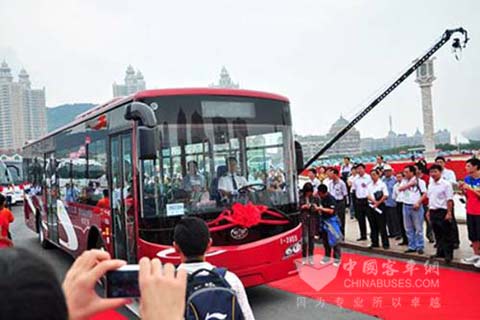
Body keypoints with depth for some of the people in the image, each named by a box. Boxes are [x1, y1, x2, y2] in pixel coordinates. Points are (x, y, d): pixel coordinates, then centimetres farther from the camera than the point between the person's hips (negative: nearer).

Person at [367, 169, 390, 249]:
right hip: (371, 206, 6)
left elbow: (385, 196, -11)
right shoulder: (370, 185, 12)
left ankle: (385, 243, 3)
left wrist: (378, 203, -11)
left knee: (382, 226, -3)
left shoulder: (382, 184, -4)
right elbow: (368, 196, 4)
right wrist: (374, 201, -13)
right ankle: (374, 243, 17)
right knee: (373, 226, 9)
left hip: (380, 206, -5)